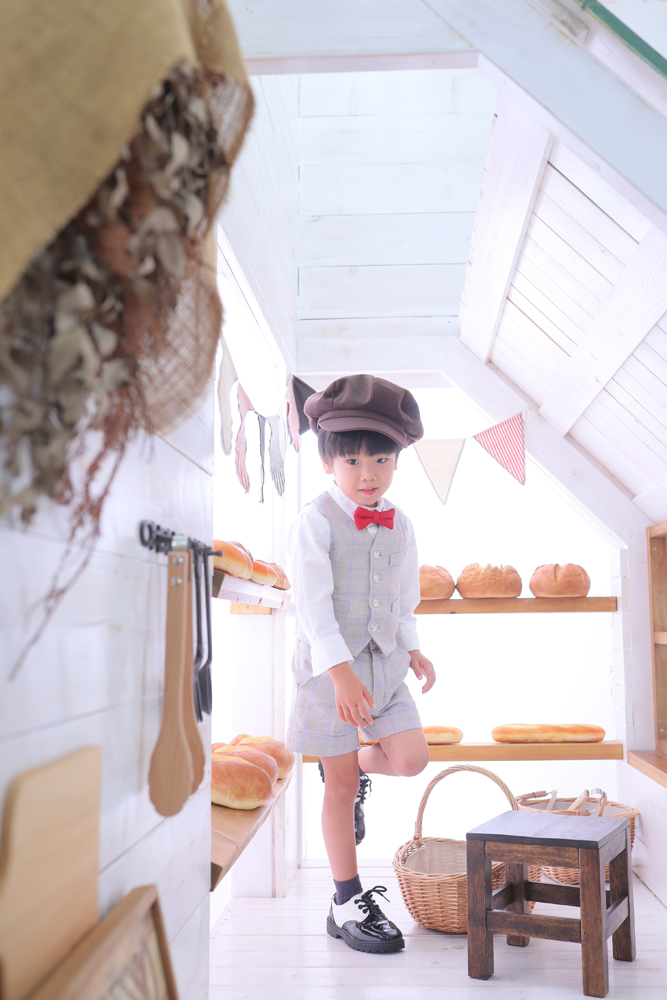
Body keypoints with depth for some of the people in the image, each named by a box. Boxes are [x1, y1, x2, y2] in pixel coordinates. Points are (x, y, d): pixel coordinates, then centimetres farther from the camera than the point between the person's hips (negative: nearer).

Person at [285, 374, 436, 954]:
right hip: (330, 665, -5)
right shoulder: (316, 522, -14)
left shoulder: (399, 525, 5)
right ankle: (348, 904, 18)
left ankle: (353, 765, 28)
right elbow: (312, 602, -20)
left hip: (385, 661, 5)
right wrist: (341, 672, -26)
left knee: (412, 758, -6)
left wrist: (412, 648, 18)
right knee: (341, 787, 3)